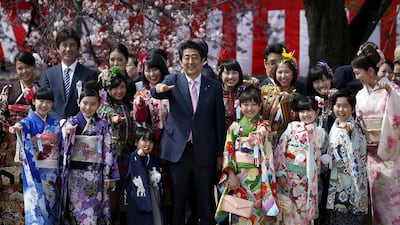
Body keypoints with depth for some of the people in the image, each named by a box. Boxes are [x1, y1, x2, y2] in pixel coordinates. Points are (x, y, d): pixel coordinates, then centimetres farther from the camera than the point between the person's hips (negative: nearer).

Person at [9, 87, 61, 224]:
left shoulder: (56, 124, 14)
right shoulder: (29, 121, -3)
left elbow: (62, 144, 13)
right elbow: (23, 126, -28)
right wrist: (17, 128, -49)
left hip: (52, 172, 5)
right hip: (35, 170, -5)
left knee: (50, 203, 8)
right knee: (36, 203, -10)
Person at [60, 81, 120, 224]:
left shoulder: (103, 125, 3)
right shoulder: (71, 122, 3)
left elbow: (108, 151, 4)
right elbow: (66, 146, -9)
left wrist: (107, 176, 0)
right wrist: (67, 133, -31)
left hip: (95, 175, 0)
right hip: (76, 174, 0)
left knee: (94, 212, 1)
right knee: (77, 211, 1)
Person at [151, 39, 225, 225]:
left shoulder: (214, 87, 5)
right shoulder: (173, 81, 3)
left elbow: (219, 122, 6)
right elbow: (156, 92, -19)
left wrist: (220, 154, 5)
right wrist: (159, 89, -43)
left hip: (204, 152, 1)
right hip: (178, 149, -1)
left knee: (206, 201, 7)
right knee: (177, 200, 5)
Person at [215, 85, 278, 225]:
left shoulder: (263, 127, 2)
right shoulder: (234, 127, 7)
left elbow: (267, 153, -5)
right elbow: (228, 151, 1)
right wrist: (231, 175, -7)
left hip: (256, 176, -2)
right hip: (237, 174, 2)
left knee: (256, 211, -1)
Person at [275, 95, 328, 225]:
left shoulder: (320, 133, 7)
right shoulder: (292, 127, 3)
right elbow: (280, 150, -1)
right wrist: (280, 173, -9)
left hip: (307, 179, 1)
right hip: (288, 175, -1)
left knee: (304, 213, 4)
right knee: (288, 211, 0)